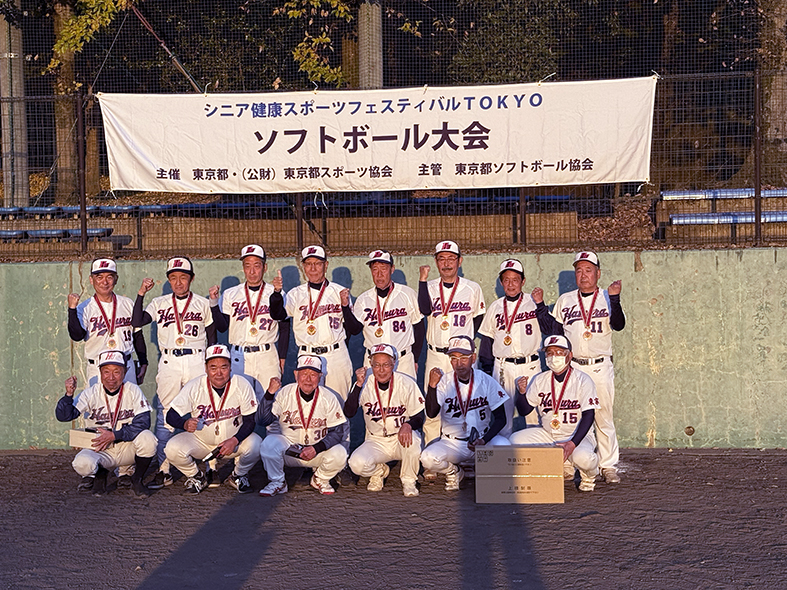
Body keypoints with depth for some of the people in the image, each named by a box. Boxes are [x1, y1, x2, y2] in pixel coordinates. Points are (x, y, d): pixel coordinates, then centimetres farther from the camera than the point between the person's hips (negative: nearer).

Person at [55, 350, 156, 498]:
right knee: (82, 463, -32)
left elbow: (143, 422, -17)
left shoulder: (133, 391, -7)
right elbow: (63, 416, -14)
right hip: (100, 450, 0)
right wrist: (69, 395, -33)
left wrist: (114, 435, -25)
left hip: (127, 448, 1)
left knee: (147, 438, -30)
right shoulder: (91, 393, -7)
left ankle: (137, 480, -4)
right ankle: (99, 474, 6)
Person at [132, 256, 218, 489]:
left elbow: (212, 337, 11)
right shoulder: (159, 303, 10)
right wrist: (141, 294, -10)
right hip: (168, 363, 1)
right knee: (165, 415, -1)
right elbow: (137, 322, -4)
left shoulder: (203, 304, 9)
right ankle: (164, 470, 3)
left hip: (196, 362, -1)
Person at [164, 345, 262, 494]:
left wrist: (234, 441, -27)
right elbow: (171, 415, -13)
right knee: (173, 448, -26)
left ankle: (239, 475, 4)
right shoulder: (194, 387, -15)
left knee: (255, 444, -30)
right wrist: (185, 424, -37)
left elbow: (251, 420, -10)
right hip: (200, 441, 1)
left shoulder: (242, 385, -15)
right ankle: (197, 477, 7)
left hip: (234, 440, 0)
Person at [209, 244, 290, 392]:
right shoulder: (230, 295, 6)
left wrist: (282, 358, 3)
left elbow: (284, 328, 7)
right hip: (238, 358, 1)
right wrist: (214, 302, -8)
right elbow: (222, 327, 2)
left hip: (268, 357, -1)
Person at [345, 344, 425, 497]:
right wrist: (359, 385, -29)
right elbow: (348, 413, -19)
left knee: (411, 438, -35)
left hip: (401, 440, -1)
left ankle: (408, 480, -8)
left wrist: (408, 425, -33)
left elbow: (419, 418, -9)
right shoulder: (366, 385, -7)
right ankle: (379, 471, 10)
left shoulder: (407, 383, -10)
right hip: (376, 442, 1)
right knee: (357, 464, -27)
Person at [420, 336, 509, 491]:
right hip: (452, 442, 1)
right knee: (428, 458, -28)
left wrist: (484, 440, -20)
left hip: (482, 438, 0)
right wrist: (432, 386, -33)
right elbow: (431, 413, -18)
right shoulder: (444, 382, -5)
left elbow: (500, 418, -4)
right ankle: (453, 472, 8)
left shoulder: (486, 382, -6)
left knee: (503, 445, -33)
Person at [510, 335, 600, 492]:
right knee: (516, 439, -19)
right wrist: (522, 392, -18)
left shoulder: (582, 380, -11)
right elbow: (524, 411, 4)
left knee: (582, 457, -36)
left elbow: (588, 416, -17)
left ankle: (589, 475, 5)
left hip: (577, 436, -4)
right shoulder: (539, 380, 2)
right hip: (547, 435, 5)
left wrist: (572, 444, -29)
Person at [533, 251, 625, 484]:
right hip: (571, 367, 2)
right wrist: (540, 306, 2)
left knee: (604, 418, 0)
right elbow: (552, 329, 12)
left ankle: (608, 465, 8)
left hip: (600, 367, -2)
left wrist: (614, 299, -27)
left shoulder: (606, 298, 3)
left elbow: (618, 325, -13)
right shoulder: (565, 300, 12)